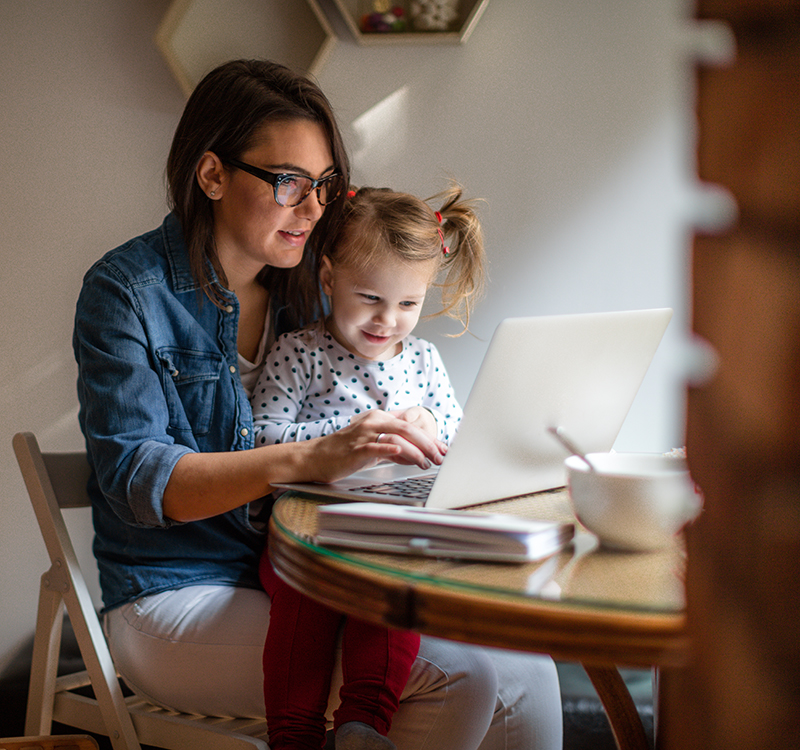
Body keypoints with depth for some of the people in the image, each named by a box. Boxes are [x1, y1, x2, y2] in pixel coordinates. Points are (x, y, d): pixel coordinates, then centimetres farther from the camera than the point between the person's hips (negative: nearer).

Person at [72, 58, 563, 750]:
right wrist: (310, 458, -33)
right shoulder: (127, 291, -8)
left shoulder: (305, 286, 12)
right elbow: (135, 478, -19)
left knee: (525, 673, -18)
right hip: (177, 599, -6)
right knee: (456, 671, -24)